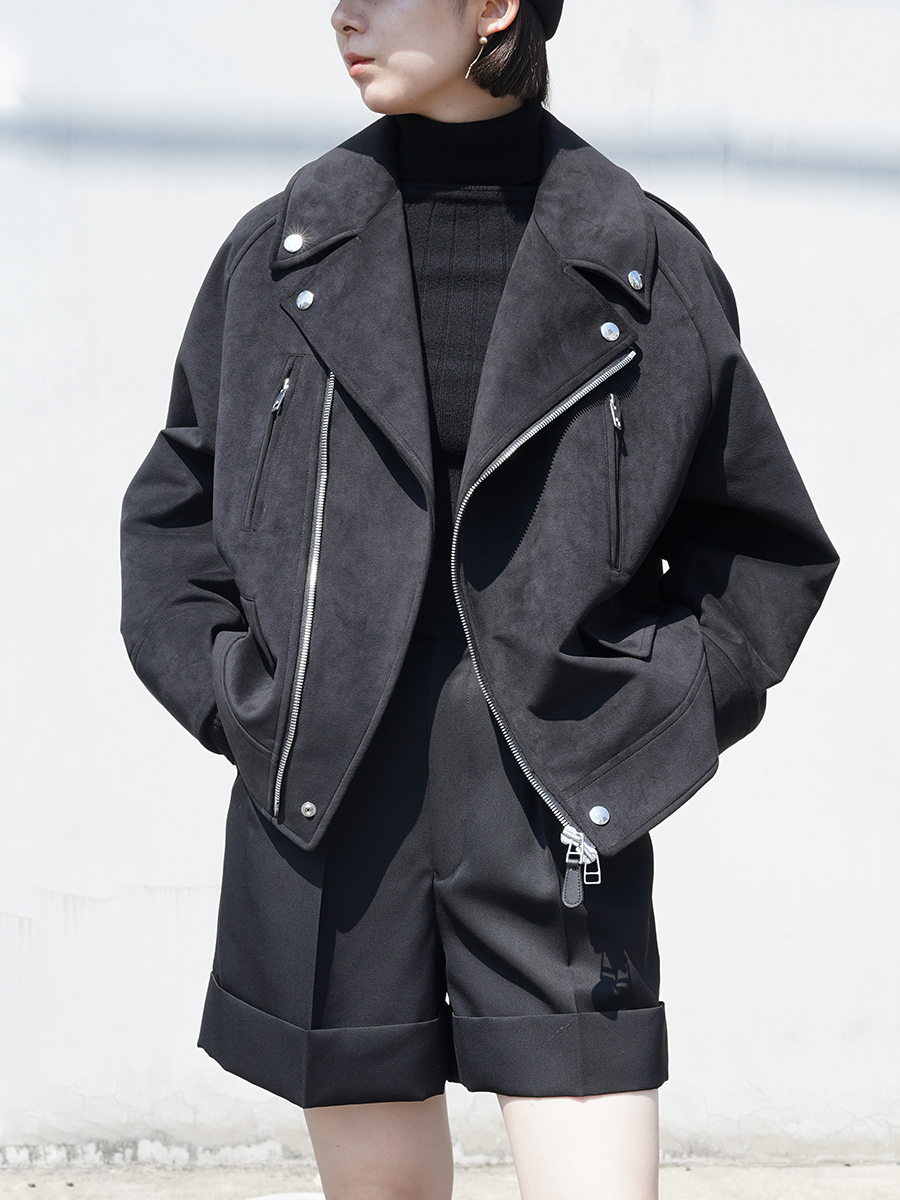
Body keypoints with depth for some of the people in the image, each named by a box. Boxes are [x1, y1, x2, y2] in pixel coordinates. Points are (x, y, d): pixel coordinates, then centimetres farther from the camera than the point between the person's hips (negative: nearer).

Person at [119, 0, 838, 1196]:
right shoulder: (277, 253, 5)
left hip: (561, 818, -1)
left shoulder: (647, 262, 1)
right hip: (329, 816, 2)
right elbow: (171, 514, 15)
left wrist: (665, 715, 1)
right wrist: (227, 699, 3)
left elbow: (767, 542, 11)